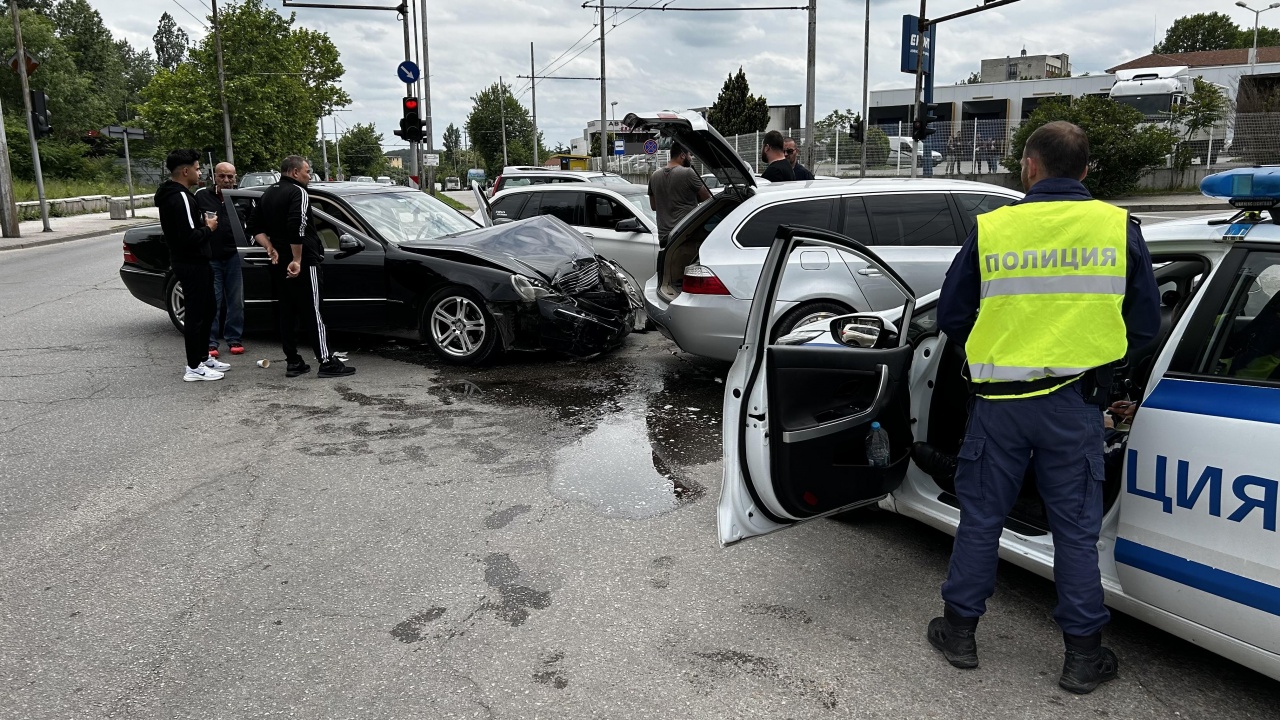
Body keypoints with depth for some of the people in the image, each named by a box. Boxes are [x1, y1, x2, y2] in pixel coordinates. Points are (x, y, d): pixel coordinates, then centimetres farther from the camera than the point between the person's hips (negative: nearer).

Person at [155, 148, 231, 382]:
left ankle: (203, 358, 30)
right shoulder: (180, 198, -20)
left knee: (207, 310, 19)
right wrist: (208, 228, -12)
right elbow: (188, 236, -28)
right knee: (195, 314, -4)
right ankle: (194, 368, 4)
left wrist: (202, 223, 9)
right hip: (191, 264, -11)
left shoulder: (173, 194, 14)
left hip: (194, 261, 11)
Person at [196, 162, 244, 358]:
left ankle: (234, 339, 16)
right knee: (212, 302, 1)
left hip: (234, 256, 1)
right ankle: (210, 342, 8)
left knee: (236, 301, 6)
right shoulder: (202, 196, 4)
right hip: (210, 257, -1)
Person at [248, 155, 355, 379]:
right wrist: (297, 260, -23)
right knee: (312, 312, -8)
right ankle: (326, 362, -7)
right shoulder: (297, 192, -12)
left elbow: (255, 226, 18)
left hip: (280, 263, 9)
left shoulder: (268, 194, 17)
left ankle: (293, 362, 12)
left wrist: (270, 248, 7)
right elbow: (297, 228, -26)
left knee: (287, 313, 10)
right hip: (302, 263, -9)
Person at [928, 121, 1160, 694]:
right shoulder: (1118, 228, -2)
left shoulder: (991, 229, -5)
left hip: (999, 400, 0)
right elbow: (1144, 323, 5)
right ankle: (1082, 656, 22)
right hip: (1074, 401, 1)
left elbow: (951, 317, 2)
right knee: (1076, 529, 11)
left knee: (980, 518, 12)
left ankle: (959, 631, 24)